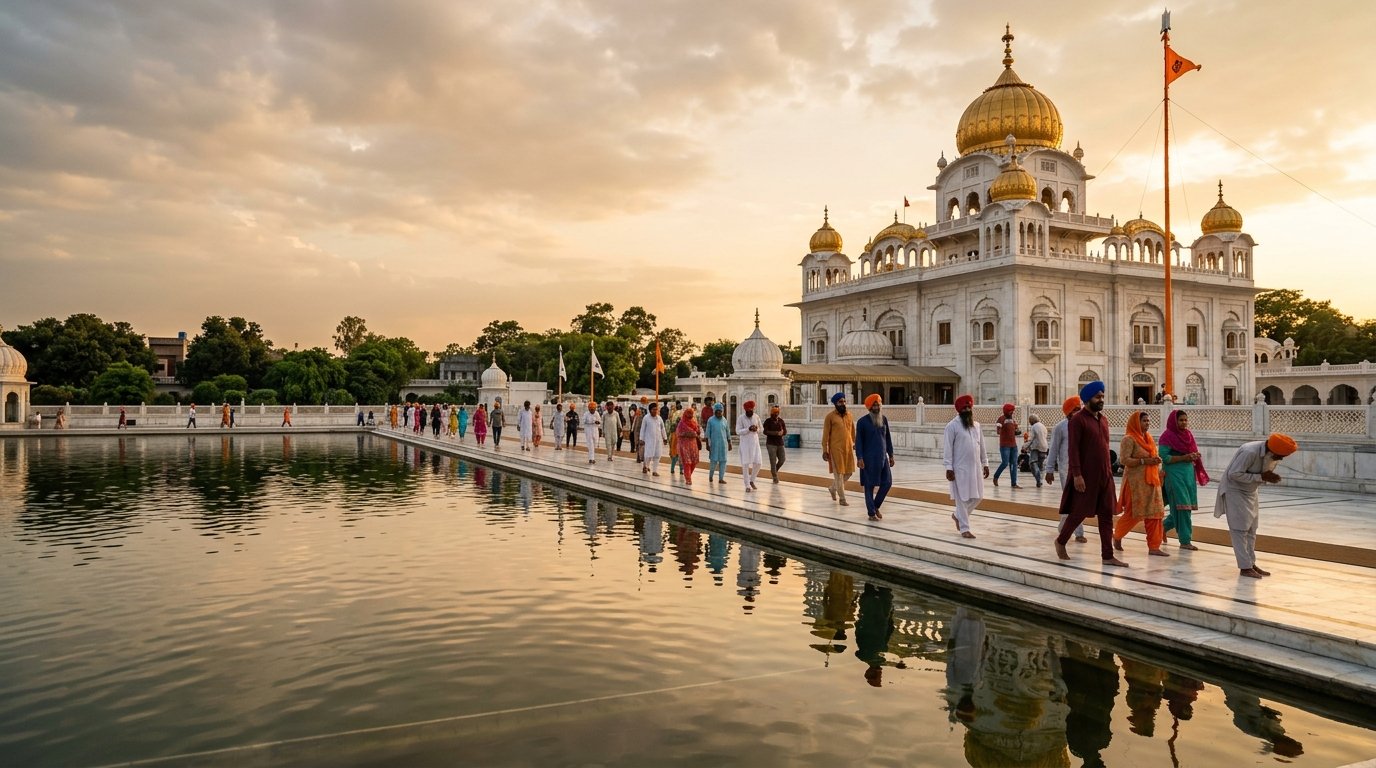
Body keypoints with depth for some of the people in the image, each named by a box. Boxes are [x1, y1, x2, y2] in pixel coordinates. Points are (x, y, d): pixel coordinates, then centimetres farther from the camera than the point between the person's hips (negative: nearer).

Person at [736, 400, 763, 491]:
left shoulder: (756, 417, 4)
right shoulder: (740, 418, -7)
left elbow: (760, 429, 14)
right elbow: (738, 431, -11)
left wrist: (756, 429, -9)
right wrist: (748, 429, -23)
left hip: (755, 442, 4)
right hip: (745, 443, -4)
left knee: (758, 462, -1)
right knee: (745, 464, -3)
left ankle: (752, 480, 22)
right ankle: (747, 485, 5)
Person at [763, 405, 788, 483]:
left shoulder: (781, 421, 6)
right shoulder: (768, 421, -6)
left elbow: (785, 431, 5)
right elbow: (765, 432, -16)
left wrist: (782, 432, -19)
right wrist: (777, 433, -22)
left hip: (780, 444, 4)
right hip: (771, 444, -4)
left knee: (782, 459, 0)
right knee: (773, 461, -6)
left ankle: (774, 471, 28)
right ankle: (775, 478, 5)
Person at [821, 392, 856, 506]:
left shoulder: (849, 416, 10)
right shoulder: (830, 417, -4)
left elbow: (853, 432, 18)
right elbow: (825, 434, -5)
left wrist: (855, 444, 14)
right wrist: (824, 450, -8)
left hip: (848, 448, 5)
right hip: (836, 449, -5)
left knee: (848, 472, 10)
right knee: (838, 473, -1)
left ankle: (833, 488, 34)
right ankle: (842, 499, 8)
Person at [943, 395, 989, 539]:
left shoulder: (977, 426, 12)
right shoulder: (952, 426, -8)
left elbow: (981, 446, 18)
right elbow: (947, 448, -11)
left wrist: (985, 463, 14)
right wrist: (948, 468, -15)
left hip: (975, 467, 6)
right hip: (960, 468, -6)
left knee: (977, 497, 10)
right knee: (962, 498, -1)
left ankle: (957, 515, 33)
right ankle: (964, 529, 9)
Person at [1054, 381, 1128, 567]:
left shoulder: (1103, 419, 13)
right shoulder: (1078, 420, -11)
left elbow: (1104, 447, 18)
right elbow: (1073, 449, -15)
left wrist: (1109, 472, 15)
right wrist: (1077, 475, -21)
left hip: (1105, 476, 7)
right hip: (1085, 476, -7)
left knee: (1106, 516, 5)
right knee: (1079, 513, 3)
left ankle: (1108, 556, 9)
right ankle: (1061, 541, 24)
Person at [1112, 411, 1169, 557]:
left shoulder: (1149, 438, 15)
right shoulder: (1129, 439, -9)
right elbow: (1124, 460, -18)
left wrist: (1157, 460, 1)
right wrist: (1144, 461, -23)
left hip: (1151, 481, 8)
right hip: (1136, 482, -8)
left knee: (1154, 513, 3)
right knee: (1134, 513, -4)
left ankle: (1154, 547, 7)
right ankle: (1117, 536, 19)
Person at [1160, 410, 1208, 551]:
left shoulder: (1188, 434, 13)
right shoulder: (1167, 436, -8)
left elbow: (1193, 452, 22)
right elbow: (1163, 457, -13)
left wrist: (1195, 456, -2)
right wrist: (1184, 457, -17)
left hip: (1189, 473, 7)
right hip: (1174, 474, -7)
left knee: (1187, 506, 10)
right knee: (1182, 506, -8)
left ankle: (1164, 526, 32)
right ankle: (1185, 541, -2)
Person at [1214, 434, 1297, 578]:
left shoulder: (1274, 455, -8)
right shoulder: (1249, 451, -31)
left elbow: (1266, 473, 7)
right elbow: (1234, 474, -30)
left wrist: (1270, 477, -17)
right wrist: (1261, 477, -31)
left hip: (1250, 492, 8)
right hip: (1234, 490, -8)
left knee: (1251, 529, 11)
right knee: (1240, 529, -7)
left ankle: (1251, 563, 19)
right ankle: (1245, 567, -3)